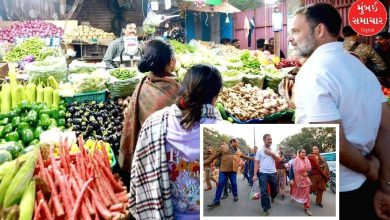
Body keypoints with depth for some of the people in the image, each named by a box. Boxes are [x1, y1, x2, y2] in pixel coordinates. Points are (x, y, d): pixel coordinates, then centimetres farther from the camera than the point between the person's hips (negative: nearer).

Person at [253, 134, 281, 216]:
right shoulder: (259, 151, -1)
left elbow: (278, 159, -7)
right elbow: (256, 163, -2)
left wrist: (271, 153, -21)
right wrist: (255, 175, -10)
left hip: (273, 173, 3)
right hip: (263, 173, -3)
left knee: (274, 189, 18)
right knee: (264, 191, -8)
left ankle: (272, 197, 52)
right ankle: (266, 209, 1)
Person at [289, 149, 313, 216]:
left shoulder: (307, 161, 2)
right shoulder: (295, 161, -11)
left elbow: (310, 169, 11)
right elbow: (291, 170, -11)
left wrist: (308, 173, -10)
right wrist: (291, 179, -18)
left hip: (305, 180, 3)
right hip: (297, 180, -3)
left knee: (306, 194, -1)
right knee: (296, 192, 15)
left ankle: (307, 208, 3)